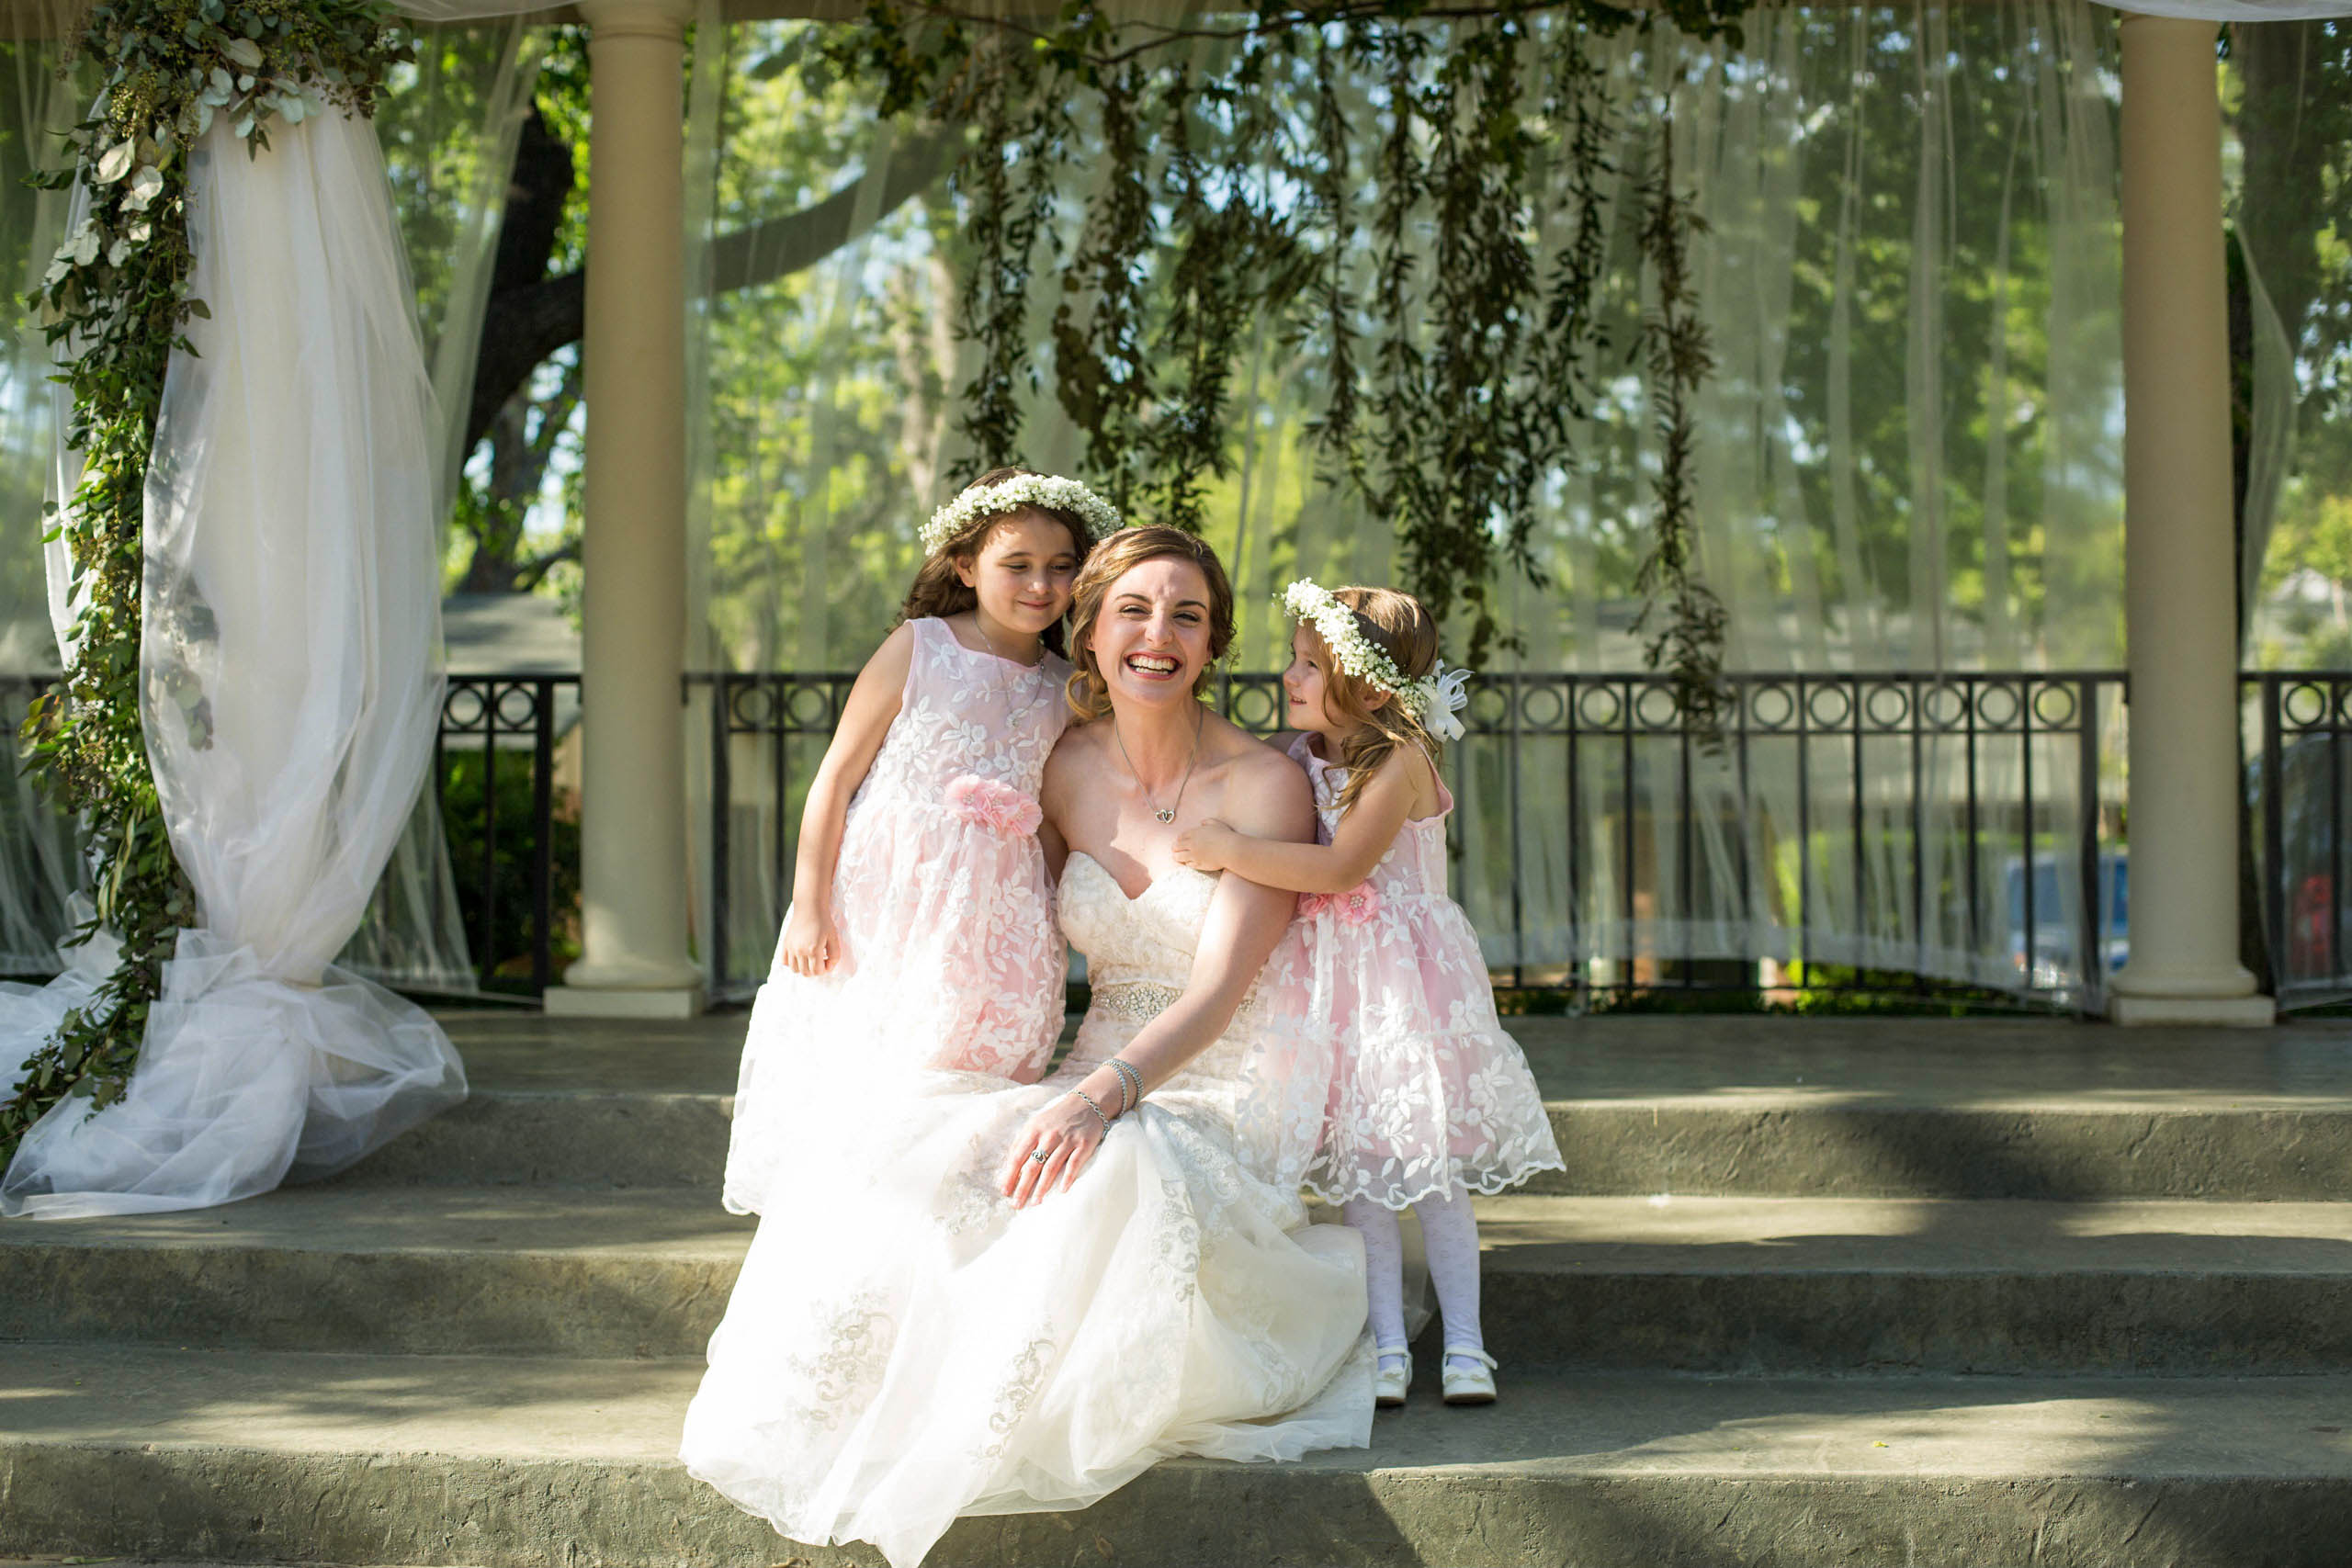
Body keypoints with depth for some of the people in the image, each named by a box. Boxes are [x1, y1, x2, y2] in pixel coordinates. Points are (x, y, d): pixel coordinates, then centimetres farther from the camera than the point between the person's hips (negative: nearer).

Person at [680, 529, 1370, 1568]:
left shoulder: (1264, 785, -9)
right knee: (898, 1149, -24)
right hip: (1096, 1086, 5)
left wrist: (1103, 1095, -34)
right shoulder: (1067, 771, 6)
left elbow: (1219, 991, -18)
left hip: (1232, 1106, -5)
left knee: (1112, 1173, -38)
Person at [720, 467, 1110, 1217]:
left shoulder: (1067, 691, 7)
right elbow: (836, 776, -3)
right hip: (887, 906, -3)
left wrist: (1057, 936, 11)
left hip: (996, 921, 3)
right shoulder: (918, 650, -3)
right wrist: (808, 906, -7)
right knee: (860, 1085, -3)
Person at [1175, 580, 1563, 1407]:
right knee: (1362, 1166, 5)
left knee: (1432, 1163, -2)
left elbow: (1341, 867, -25)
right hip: (1333, 980, 6)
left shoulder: (1399, 762, -14)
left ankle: (1465, 1343, 5)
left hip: (1403, 976, -6)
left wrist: (1231, 849, -25)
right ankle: (1387, 1345, 10)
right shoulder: (1302, 763, 8)